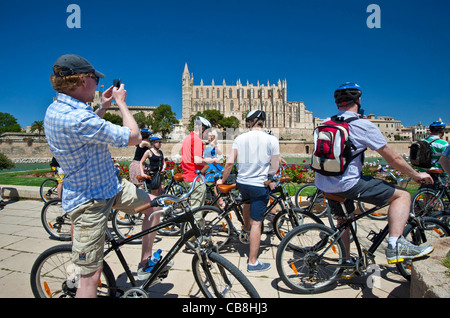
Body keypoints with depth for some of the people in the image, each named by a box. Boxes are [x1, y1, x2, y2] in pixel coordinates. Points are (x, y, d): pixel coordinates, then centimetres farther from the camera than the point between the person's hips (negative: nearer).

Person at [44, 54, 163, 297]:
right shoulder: (76, 118, -30)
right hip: (90, 200, -10)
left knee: (152, 204, 18)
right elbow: (134, 137, -23)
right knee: (91, 275, 0)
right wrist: (121, 102, -9)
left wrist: (103, 108, 16)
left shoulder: (55, 109, 3)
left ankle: (145, 265, 33)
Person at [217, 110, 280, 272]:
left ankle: (246, 227, 61)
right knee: (257, 223, 3)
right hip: (260, 185, -3)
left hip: (242, 182, 4)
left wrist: (223, 179, 9)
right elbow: (275, 168, -6)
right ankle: (253, 262, 12)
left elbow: (229, 163, -5)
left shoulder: (239, 139, -4)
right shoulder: (272, 140, -9)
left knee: (247, 202, 35)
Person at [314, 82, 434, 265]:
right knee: (402, 195, 5)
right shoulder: (363, 125, -8)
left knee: (343, 220, 28)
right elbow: (393, 158, -2)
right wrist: (416, 175, 15)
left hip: (323, 185, 7)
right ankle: (395, 245, -7)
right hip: (346, 184, -7)